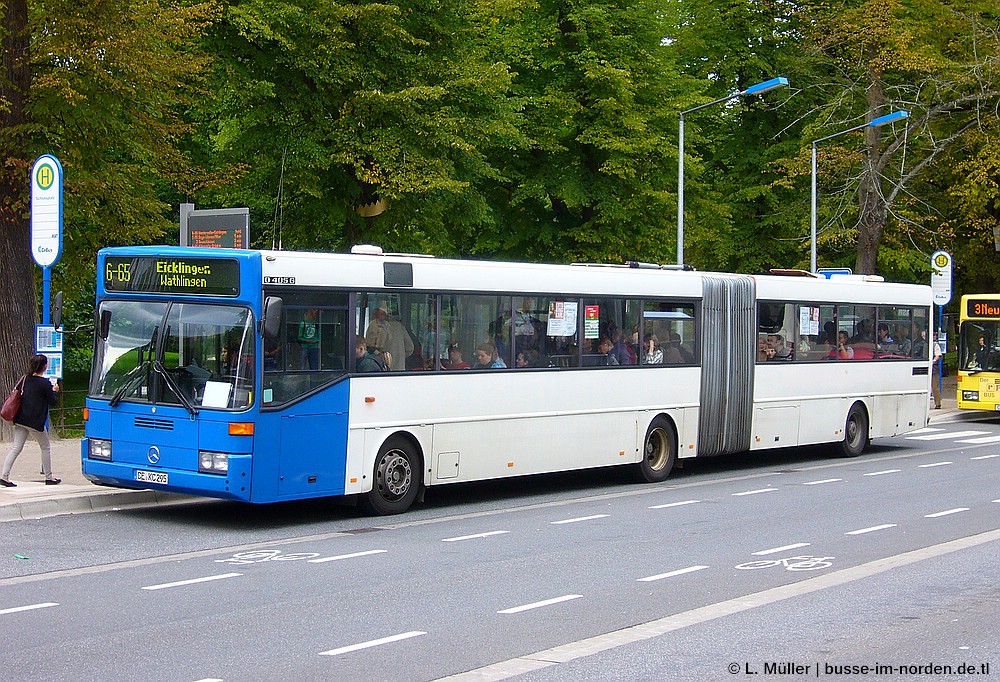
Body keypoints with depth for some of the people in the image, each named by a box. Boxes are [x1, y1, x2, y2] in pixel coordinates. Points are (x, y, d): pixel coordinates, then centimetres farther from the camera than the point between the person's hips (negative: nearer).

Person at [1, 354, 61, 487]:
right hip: (35, 421, -6)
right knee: (46, 447, 11)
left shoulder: (25, 379, 6)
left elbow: (19, 393, 17)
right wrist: (54, 391, 14)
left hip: (21, 420, 6)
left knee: (16, 448, 5)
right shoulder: (45, 383, -11)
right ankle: (49, 477, 16)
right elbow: (53, 401, -6)